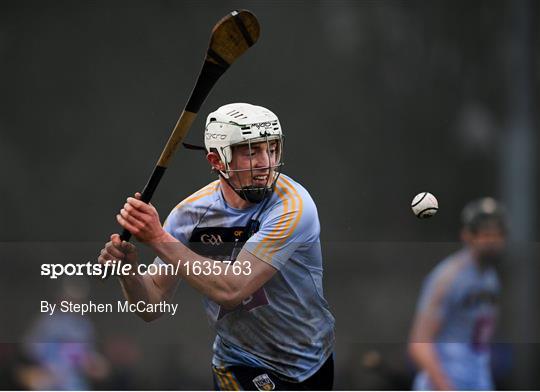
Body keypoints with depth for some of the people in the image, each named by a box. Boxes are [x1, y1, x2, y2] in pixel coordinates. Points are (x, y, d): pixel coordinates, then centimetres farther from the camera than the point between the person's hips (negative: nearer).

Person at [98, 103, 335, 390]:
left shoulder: (292, 205, -25)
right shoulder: (190, 213, -12)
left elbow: (231, 290, -34)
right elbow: (152, 307, -9)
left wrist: (159, 238, -35)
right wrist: (128, 272, -30)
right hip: (240, 366, 1)